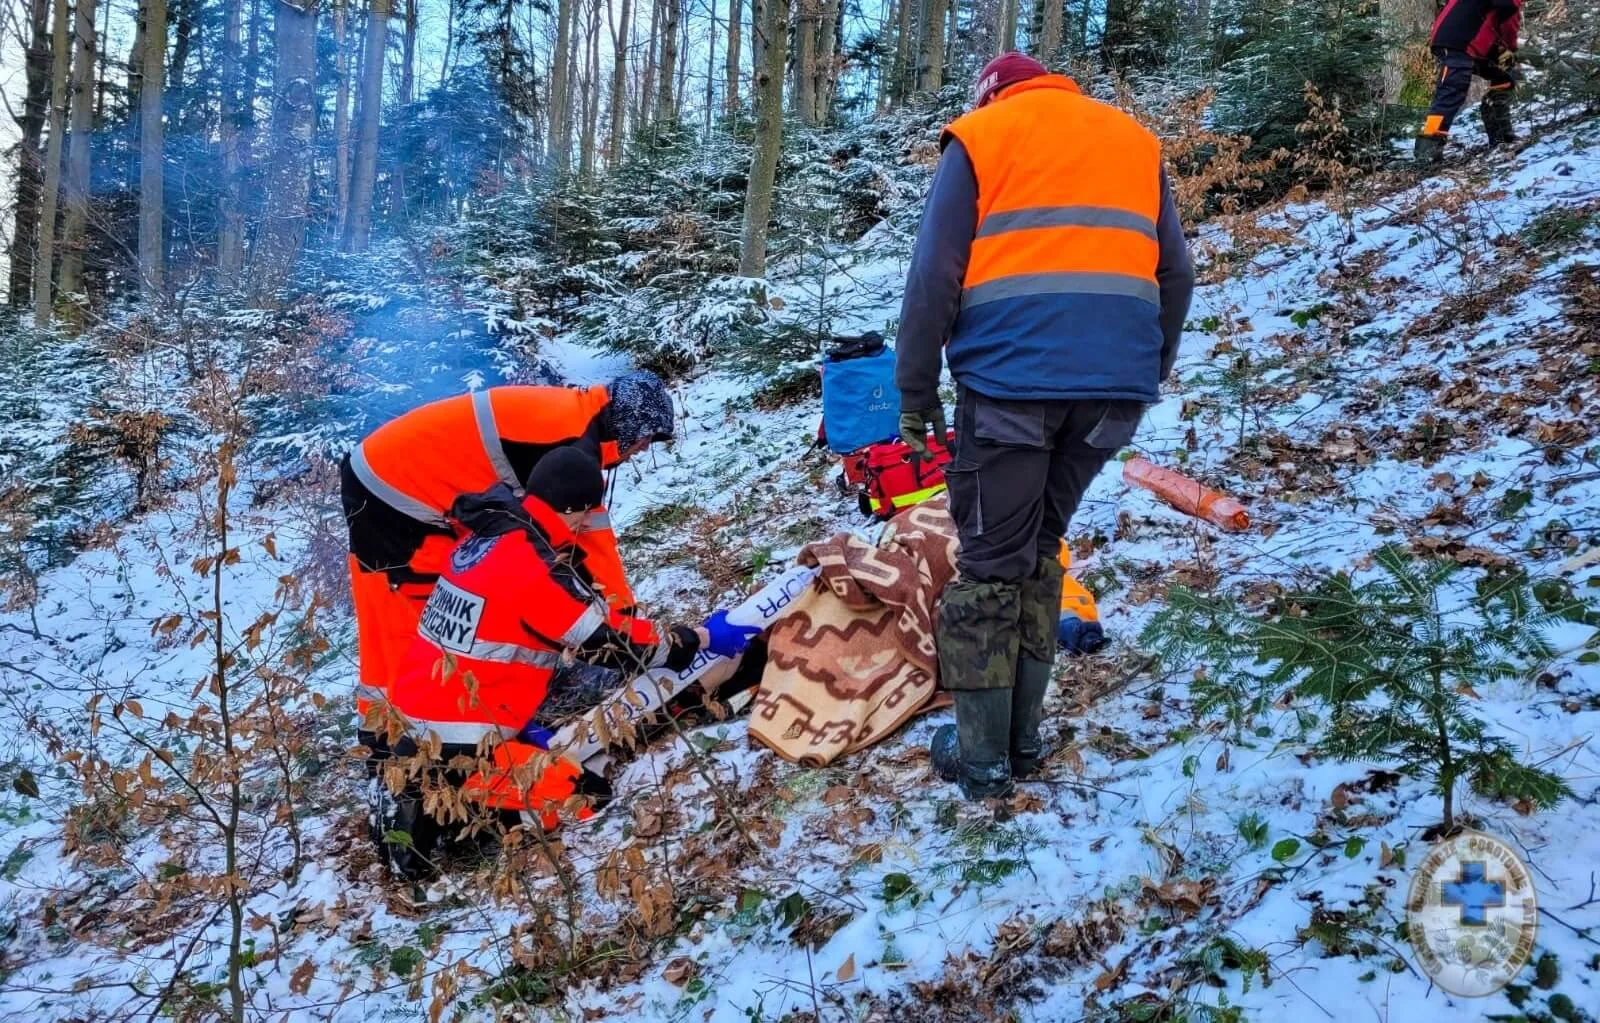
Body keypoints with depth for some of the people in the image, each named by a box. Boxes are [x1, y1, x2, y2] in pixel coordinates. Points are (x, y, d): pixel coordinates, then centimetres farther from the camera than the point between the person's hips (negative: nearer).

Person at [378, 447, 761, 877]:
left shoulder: (487, 537, 6)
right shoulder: (532, 568, -21)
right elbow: (609, 642, -14)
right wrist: (700, 639, -3)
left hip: (419, 718, 9)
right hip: (453, 746, -9)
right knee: (587, 798, -8)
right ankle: (439, 802, -9)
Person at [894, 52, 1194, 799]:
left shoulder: (979, 137, 11)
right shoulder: (1135, 140, 23)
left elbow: (933, 277, 1)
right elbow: (1175, 275, 18)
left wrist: (916, 391, 4)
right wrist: (1150, 373, 22)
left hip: (1011, 379, -4)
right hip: (1113, 383, 4)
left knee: (991, 561, 4)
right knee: (1038, 549, 16)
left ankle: (982, 755, 8)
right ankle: (1020, 737, 19)